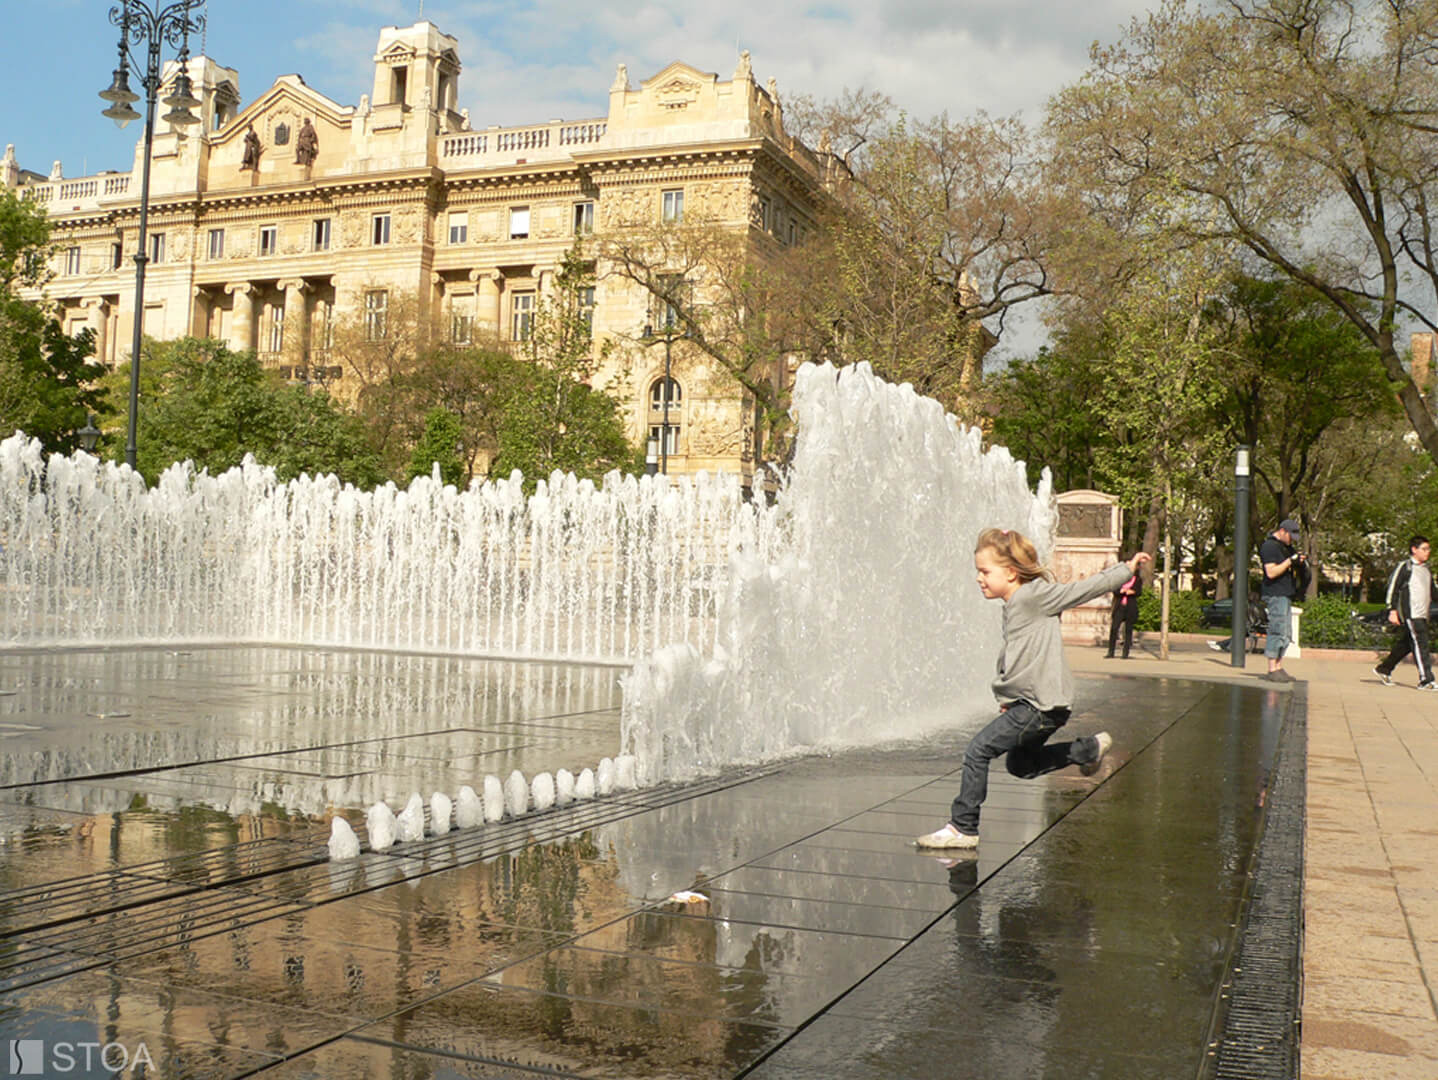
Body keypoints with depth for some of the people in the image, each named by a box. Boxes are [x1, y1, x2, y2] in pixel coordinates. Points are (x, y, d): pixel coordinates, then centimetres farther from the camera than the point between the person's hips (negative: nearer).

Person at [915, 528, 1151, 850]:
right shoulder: (1014, 605, 15)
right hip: (1027, 702, 10)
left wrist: (1127, 569, -6)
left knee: (978, 750, -12)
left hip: (1042, 705, -10)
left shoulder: (1033, 595, -12)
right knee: (1019, 764, 23)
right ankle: (1090, 748, 29)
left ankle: (963, 828, -6)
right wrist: (1007, 698, 19)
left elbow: (1083, 589, -9)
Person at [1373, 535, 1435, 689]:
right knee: (1420, 644, -12)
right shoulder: (1405, 567, -6)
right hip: (1410, 614, -8)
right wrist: (1392, 610, -13)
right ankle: (1425, 680, -13)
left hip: (1422, 615, 8)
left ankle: (1384, 669, 25)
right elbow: (1393, 588, -8)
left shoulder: (1427, 570, 19)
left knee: (1405, 644, 12)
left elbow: (1432, 591, 27)